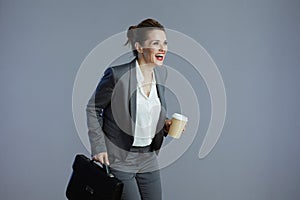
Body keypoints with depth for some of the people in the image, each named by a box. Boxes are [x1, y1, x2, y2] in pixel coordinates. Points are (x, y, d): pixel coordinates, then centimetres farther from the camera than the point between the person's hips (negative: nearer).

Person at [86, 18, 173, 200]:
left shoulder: (161, 73, 1)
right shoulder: (117, 74, -19)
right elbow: (93, 109, -9)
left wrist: (166, 125, -2)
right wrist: (98, 147, -13)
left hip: (148, 159, 7)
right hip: (118, 160, -6)